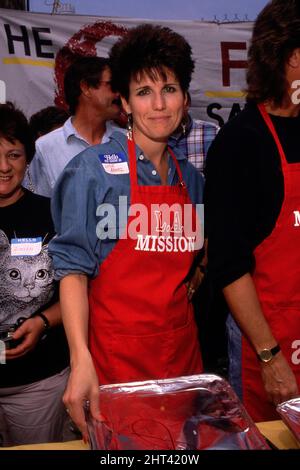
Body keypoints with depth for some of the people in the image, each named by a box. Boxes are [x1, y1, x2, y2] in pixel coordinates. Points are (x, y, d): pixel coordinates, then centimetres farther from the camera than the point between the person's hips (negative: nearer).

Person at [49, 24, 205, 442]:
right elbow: (73, 266, -13)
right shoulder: (94, 168, -9)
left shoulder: (191, 177, 8)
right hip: (116, 355, -5)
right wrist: (81, 359, -21)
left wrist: (194, 282, 3)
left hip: (183, 348, 5)